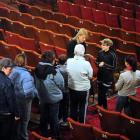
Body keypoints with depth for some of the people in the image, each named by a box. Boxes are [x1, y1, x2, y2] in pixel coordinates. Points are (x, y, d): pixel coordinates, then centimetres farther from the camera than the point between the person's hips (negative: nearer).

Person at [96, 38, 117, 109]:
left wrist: (104, 64, -21)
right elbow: (96, 62, 9)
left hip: (108, 77, -5)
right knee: (99, 92, 16)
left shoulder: (112, 55, -17)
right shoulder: (100, 52, -3)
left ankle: (104, 109, 16)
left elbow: (113, 67, -14)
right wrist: (99, 64, -13)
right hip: (100, 75, 5)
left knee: (103, 94, -2)